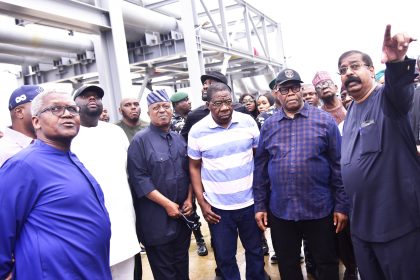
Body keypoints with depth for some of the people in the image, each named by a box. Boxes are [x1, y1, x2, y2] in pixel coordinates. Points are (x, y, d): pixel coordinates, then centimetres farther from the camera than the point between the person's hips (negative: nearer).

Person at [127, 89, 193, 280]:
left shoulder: (179, 138, 10)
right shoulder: (140, 140, -10)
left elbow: (188, 171, 13)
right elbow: (139, 179, -17)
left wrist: (189, 199, -1)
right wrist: (167, 203, -18)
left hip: (182, 214, 6)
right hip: (157, 218, -5)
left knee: (182, 264, 19)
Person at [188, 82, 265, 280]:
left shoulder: (248, 122, -5)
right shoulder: (197, 131, -8)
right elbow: (194, 167, 0)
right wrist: (201, 203, -4)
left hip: (250, 202, 2)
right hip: (218, 207, -1)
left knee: (255, 250, 19)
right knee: (224, 256, 13)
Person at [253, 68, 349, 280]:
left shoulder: (324, 120, -4)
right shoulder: (268, 125, 3)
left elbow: (338, 165, -4)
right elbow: (260, 168, 6)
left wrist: (342, 205, -5)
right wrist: (260, 205, 4)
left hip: (320, 209, -2)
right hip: (280, 210, 2)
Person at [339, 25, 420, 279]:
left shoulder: (388, 98, -9)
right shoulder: (350, 113, 12)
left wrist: (397, 63, -55)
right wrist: (345, 207, 17)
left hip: (398, 221, -7)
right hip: (361, 222, 7)